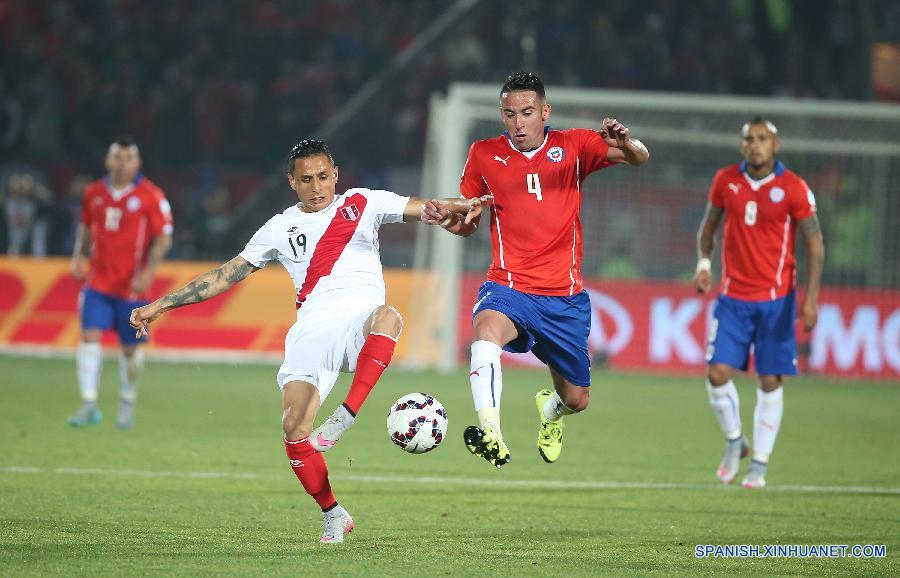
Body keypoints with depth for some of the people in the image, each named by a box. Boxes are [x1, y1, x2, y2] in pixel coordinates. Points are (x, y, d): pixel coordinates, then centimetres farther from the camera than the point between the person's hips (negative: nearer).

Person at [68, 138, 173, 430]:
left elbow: (163, 238, -6)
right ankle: (89, 404, -13)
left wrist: (147, 272, -17)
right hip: (98, 280, 3)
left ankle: (127, 405, 27)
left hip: (131, 284, -3)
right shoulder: (93, 193, 6)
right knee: (89, 336, -13)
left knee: (130, 348, 7)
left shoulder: (151, 196, -7)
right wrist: (79, 256, 6)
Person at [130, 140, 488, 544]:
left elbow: (421, 208, 5)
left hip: (361, 320, -2)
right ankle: (333, 516, 2)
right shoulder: (280, 228, 19)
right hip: (313, 332, 2)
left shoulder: (362, 204, 14)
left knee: (387, 317, -40)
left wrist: (459, 206, -18)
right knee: (294, 429, -17)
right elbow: (226, 275, 22)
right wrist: (161, 305, 18)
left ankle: (345, 417, -46)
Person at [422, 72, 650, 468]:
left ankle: (550, 410, 49)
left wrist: (624, 144, -30)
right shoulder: (484, 155, 4)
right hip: (508, 287, -1)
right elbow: (468, 223, 14)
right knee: (488, 328, -38)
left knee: (577, 399, 10)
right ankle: (491, 437, -50)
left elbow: (640, 158, -6)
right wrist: (447, 218, -10)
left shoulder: (572, 146, 2)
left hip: (564, 297, 1)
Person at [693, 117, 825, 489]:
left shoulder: (794, 189, -8)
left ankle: (760, 464, 11)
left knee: (770, 382, 0)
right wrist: (704, 263, -4)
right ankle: (734, 441, 16)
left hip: (775, 299, -2)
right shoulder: (726, 180, 1)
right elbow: (709, 224, 15)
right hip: (732, 297, 2)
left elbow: (815, 245, -5)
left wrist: (811, 298, -14)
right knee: (718, 373, -9)